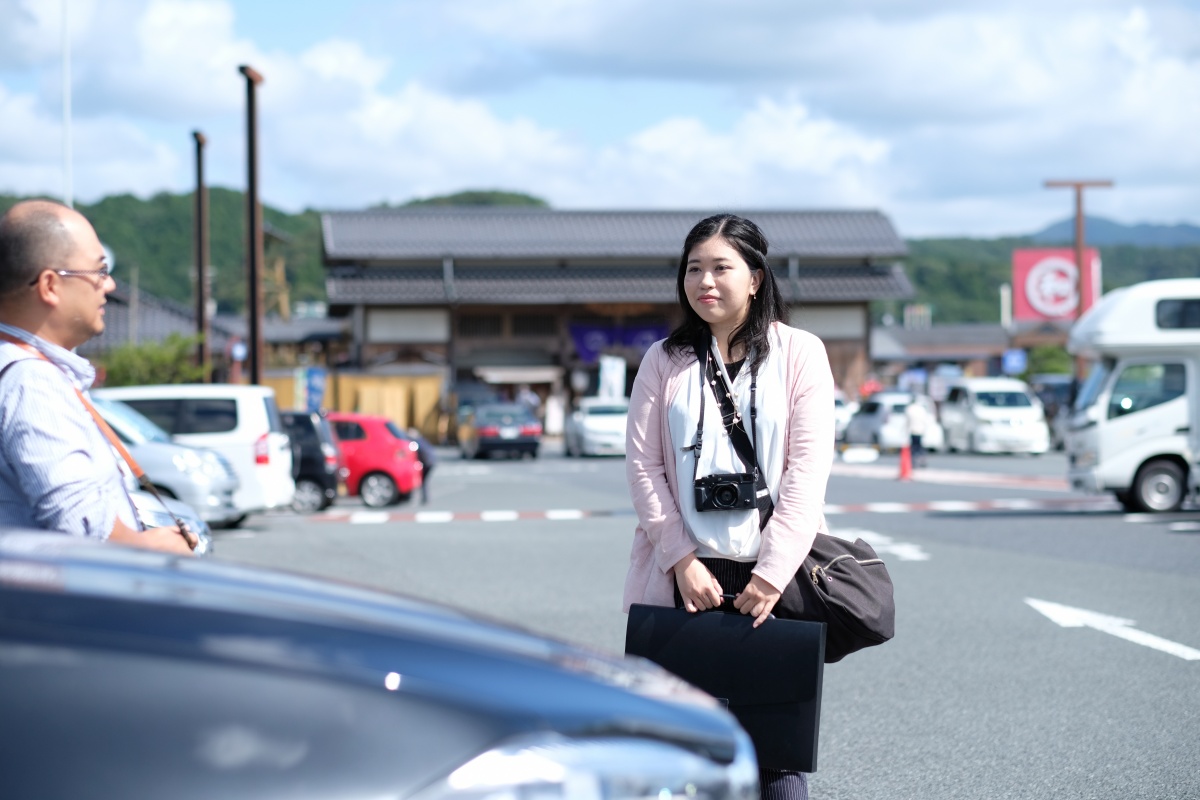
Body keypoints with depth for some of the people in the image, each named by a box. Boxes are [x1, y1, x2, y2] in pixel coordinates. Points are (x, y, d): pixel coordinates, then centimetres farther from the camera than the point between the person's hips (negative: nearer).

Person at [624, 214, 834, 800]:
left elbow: (808, 467, -4)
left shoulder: (799, 353, 4)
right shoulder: (665, 360, 9)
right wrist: (682, 559, -7)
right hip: (687, 575, 1)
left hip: (772, 574, -1)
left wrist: (773, 572, -12)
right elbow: (642, 462, 4)